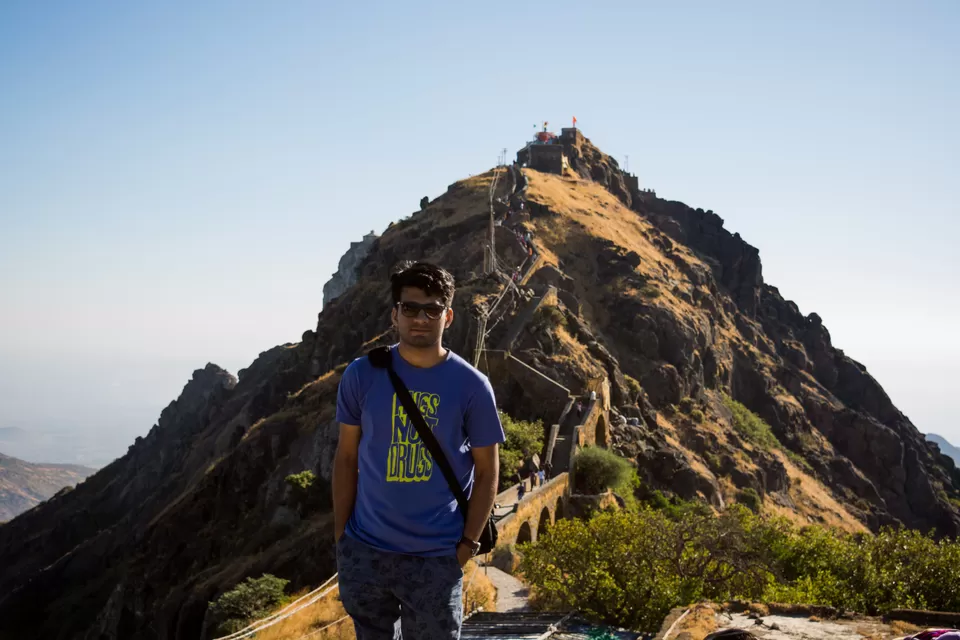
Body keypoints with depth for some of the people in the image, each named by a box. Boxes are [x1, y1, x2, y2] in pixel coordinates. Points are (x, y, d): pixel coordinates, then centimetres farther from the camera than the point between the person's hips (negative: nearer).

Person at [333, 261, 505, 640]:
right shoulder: (362, 375, -4)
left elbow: (487, 471, -1)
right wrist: (340, 535, 2)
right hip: (364, 552, 2)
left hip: (436, 558, -1)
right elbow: (346, 457, 3)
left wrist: (468, 544, -6)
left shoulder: (472, 386, -7)